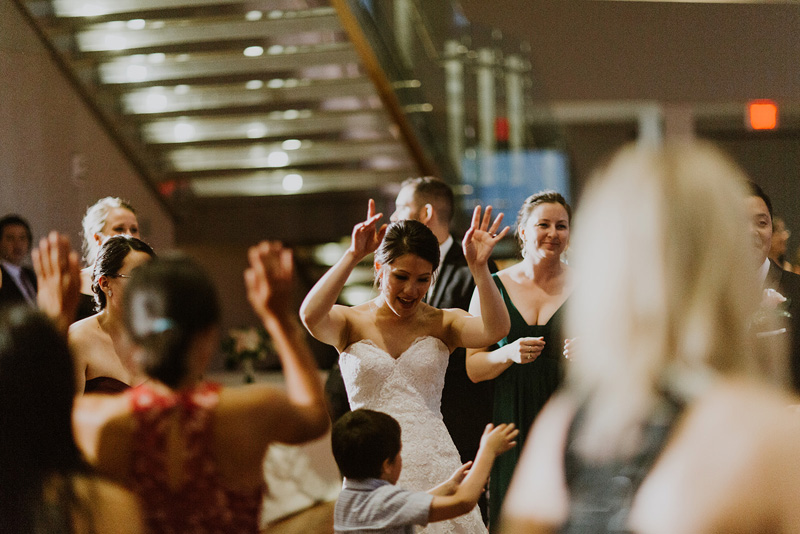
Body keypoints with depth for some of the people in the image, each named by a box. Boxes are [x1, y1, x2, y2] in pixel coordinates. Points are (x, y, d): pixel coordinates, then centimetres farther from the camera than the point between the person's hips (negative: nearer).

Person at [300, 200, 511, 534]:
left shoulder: (442, 324, 4)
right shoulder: (352, 322, 1)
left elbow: (496, 329, -15)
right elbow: (310, 315, -21)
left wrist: (478, 266, -24)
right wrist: (353, 256, -24)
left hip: (434, 467, 1)